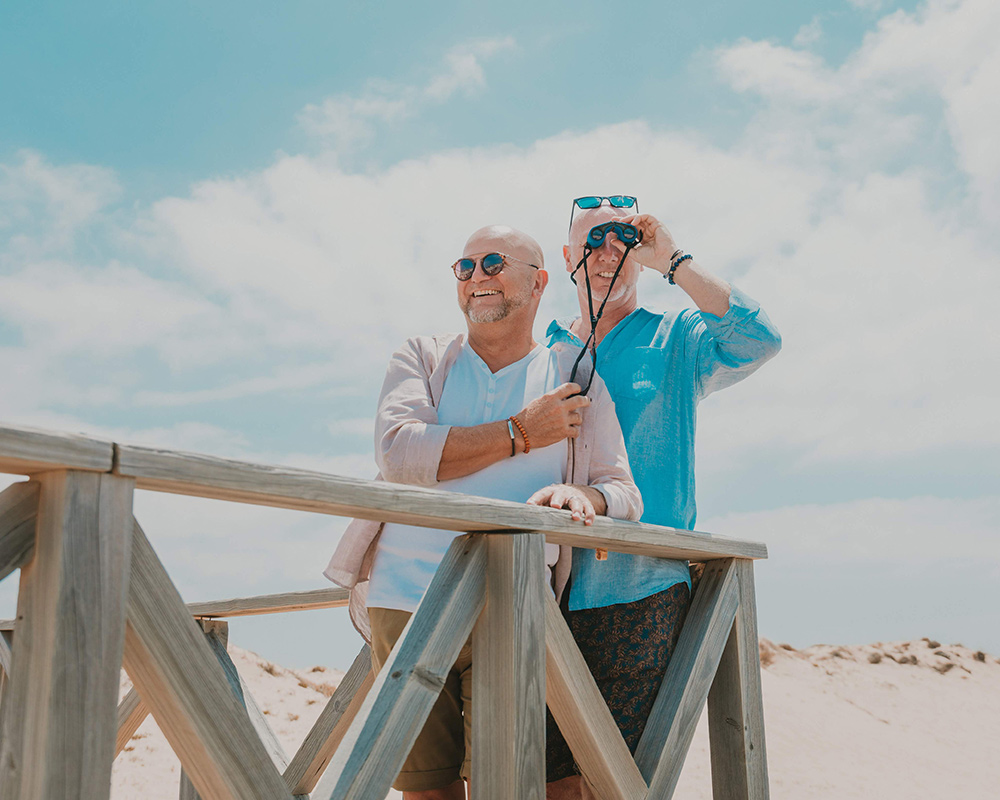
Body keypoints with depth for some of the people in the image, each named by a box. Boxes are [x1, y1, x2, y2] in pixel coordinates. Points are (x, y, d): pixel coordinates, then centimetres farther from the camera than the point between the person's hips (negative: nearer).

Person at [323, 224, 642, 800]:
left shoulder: (575, 382, 11)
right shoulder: (421, 358, 11)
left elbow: (625, 494, 4)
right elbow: (398, 450, -8)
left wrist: (584, 497, -20)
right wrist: (520, 434, -8)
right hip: (405, 600, 1)